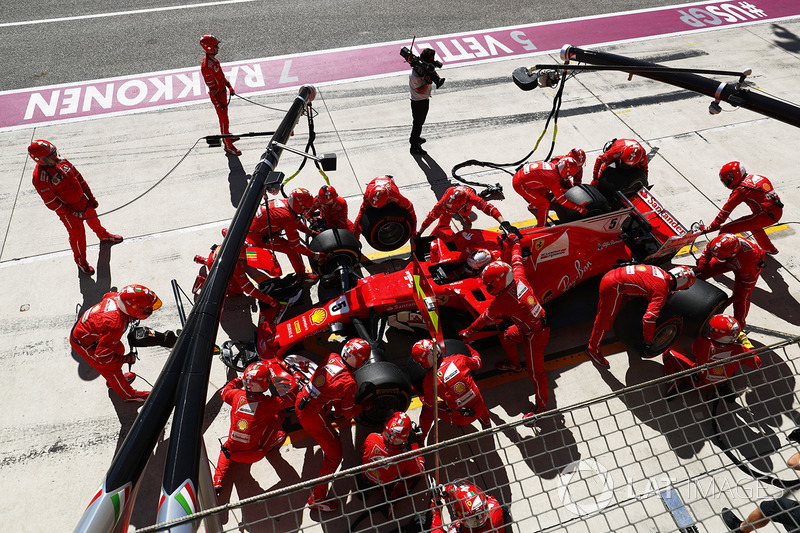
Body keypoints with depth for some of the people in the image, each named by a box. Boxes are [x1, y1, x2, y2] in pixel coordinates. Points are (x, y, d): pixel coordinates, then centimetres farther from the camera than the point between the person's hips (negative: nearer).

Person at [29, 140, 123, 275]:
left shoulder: (61, 161, -9)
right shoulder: (40, 178, -28)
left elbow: (79, 178, 3)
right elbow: (51, 203, -22)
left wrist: (91, 197, 4)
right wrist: (72, 214, -19)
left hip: (83, 201, 7)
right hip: (68, 210, -6)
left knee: (93, 219, 29)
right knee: (78, 234, 8)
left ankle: (104, 236, 60)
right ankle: (81, 261, 31)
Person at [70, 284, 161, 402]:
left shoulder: (118, 297, -22)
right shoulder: (115, 326, -43)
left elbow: (107, 296, 7)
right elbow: (102, 355, -33)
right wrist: (125, 359, -19)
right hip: (83, 343, -8)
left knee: (119, 349, 21)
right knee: (111, 368, 7)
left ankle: (114, 380, 48)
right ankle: (129, 394, 32)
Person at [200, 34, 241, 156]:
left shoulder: (213, 58, 0)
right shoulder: (207, 66, -31)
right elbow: (212, 88, -25)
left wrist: (229, 86, 14)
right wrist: (218, 103, -20)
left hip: (223, 91, 10)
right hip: (217, 96, -10)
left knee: (224, 115, 26)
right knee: (224, 120, 2)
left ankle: (227, 136, 47)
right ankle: (228, 146, 14)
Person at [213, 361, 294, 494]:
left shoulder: (236, 395, -8)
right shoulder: (269, 402, -17)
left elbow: (223, 392, 16)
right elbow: (291, 399, -2)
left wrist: (236, 381, 31)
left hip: (232, 452, 3)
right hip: (254, 455, -3)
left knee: (225, 447, 42)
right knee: (279, 413, 4)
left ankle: (218, 481, 24)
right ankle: (267, 446, 18)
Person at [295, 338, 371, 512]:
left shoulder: (332, 358, -4)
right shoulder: (349, 383, -23)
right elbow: (349, 413, -8)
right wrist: (363, 407, 11)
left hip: (301, 401, 8)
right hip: (313, 416, -8)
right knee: (334, 454, 6)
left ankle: (327, 433, 67)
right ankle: (316, 498, 14)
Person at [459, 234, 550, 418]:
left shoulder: (502, 301, -27)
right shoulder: (518, 277, -11)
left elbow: (485, 319, -12)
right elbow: (517, 261, 10)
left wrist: (467, 332, 4)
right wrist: (515, 242, 30)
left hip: (533, 336, -9)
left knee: (536, 373, 6)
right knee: (506, 337, 28)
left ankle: (541, 406, 24)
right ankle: (514, 364, 54)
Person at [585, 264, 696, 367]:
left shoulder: (662, 273, 9)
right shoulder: (661, 292, -13)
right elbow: (649, 318, -21)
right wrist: (647, 343, -14)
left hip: (612, 274, 9)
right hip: (613, 286, -9)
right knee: (606, 319, 5)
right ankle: (593, 349, 19)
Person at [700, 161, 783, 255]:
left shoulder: (740, 190, -9)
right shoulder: (755, 177, 15)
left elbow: (726, 210, -9)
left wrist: (710, 227, -5)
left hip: (766, 215, -9)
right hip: (778, 212, 9)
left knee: (725, 230, -10)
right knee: (753, 224, 40)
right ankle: (770, 249, 51)